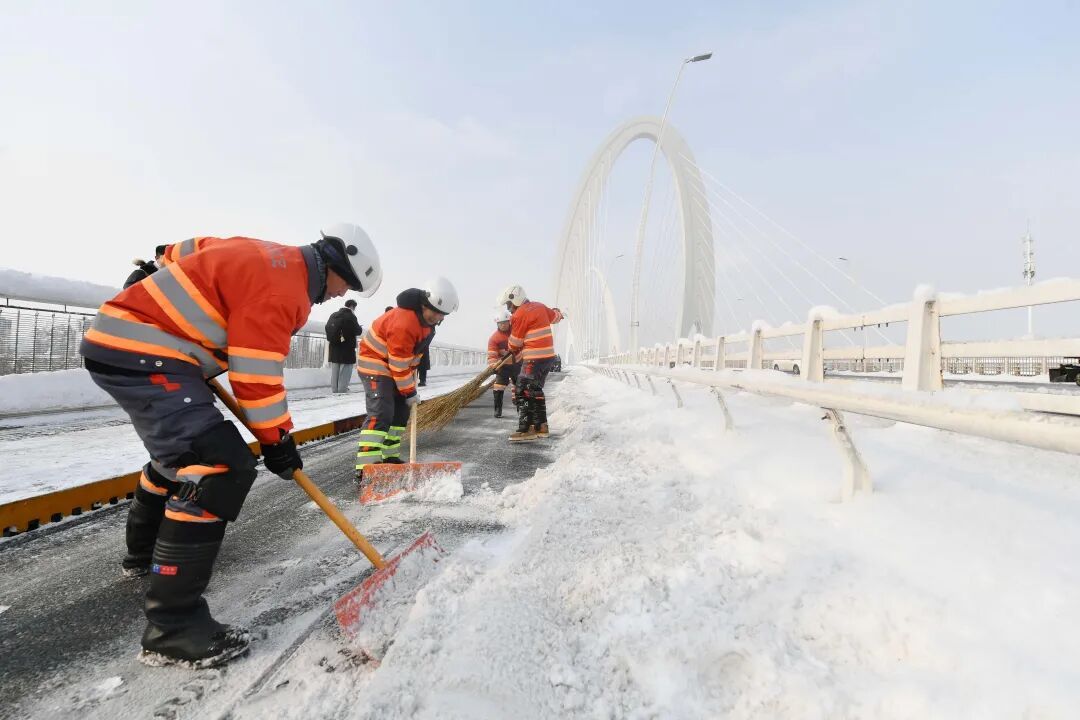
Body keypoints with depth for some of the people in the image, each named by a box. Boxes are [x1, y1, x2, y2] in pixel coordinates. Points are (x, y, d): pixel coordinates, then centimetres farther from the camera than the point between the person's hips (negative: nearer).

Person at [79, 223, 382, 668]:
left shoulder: (269, 259, 10)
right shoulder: (281, 285, -18)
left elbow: (184, 254, 23)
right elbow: (257, 376, -19)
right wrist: (277, 441, -8)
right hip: (140, 354, -11)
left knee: (181, 451, 27)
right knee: (220, 467, -19)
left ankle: (144, 554, 48)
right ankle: (172, 629, -13)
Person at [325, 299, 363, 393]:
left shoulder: (333, 315, 10)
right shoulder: (351, 316, -12)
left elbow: (327, 328, 16)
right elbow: (357, 331, -11)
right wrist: (360, 327, 10)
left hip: (334, 349, 7)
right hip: (347, 351, -7)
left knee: (334, 374, 13)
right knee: (344, 375, -2)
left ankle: (334, 392, 20)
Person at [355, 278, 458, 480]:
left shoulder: (427, 316, -2)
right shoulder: (404, 322, -32)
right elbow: (399, 365, -26)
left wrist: (411, 376, 14)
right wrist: (409, 392, -16)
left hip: (396, 360, 10)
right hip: (375, 360, -10)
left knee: (401, 410, 10)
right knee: (381, 413, -20)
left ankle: (389, 458, 20)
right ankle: (367, 468, -20)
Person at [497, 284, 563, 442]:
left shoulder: (519, 315, -12)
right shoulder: (540, 306, 10)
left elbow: (514, 343, -3)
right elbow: (555, 316, 29)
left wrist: (514, 356, 17)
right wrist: (557, 312, 53)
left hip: (535, 359, -9)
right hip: (549, 356, 9)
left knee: (524, 392, -8)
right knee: (536, 390, 16)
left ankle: (526, 430, -11)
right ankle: (541, 426, 21)